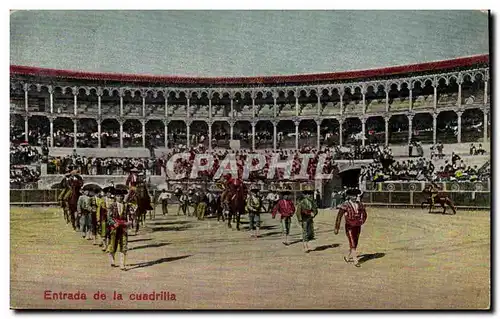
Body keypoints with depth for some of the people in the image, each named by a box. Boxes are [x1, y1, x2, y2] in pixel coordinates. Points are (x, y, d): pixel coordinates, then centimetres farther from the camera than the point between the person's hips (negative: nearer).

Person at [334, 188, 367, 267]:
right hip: (349, 227, -5)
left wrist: (361, 221, 6)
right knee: (352, 244, -8)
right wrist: (337, 228, -11)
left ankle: (348, 257, 30)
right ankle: (356, 261, -6)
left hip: (358, 227, 5)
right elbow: (339, 217, -10)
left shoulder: (360, 204, 3)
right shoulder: (345, 205, -10)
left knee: (355, 244, 12)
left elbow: (364, 214, 20)